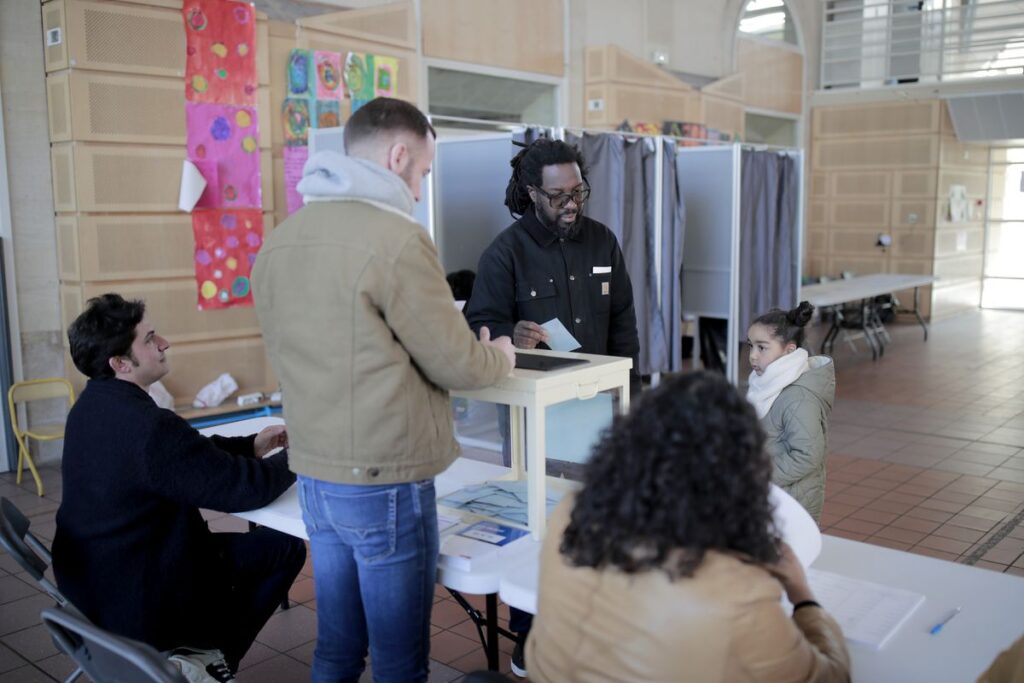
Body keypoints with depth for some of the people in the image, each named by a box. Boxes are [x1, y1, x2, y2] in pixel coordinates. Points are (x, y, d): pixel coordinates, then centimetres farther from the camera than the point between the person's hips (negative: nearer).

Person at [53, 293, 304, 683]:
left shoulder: (94, 405, 1)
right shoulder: (148, 427, -30)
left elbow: (188, 451, 13)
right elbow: (244, 490, -24)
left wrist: (250, 446, 6)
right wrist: (291, 459, -6)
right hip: (140, 605, -9)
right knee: (285, 547, 1)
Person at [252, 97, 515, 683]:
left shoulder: (281, 240, 7)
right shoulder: (395, 239, -18)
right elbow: (454, 364, -12)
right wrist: (498, 358, 10)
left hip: (313, 476, 8)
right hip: (384, 483, -7)